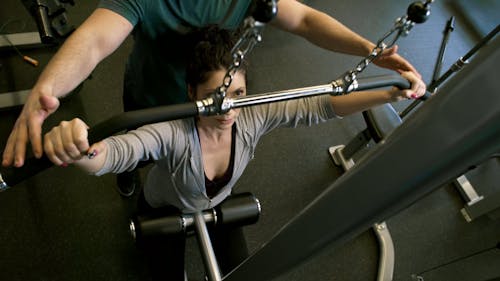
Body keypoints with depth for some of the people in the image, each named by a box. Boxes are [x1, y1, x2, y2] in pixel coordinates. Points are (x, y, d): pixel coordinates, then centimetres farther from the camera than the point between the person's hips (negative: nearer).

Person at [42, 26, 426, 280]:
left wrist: (389, 94, -43)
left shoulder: (253, 117, -31)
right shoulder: (174, 132, -43)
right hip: (166, 210, -3)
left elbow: (320, 106, -33)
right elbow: (116, 152, -60)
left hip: (217, 203, 3)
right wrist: (78, 150, -83)